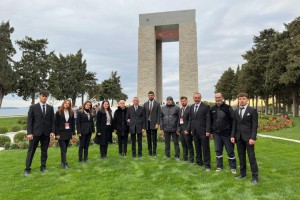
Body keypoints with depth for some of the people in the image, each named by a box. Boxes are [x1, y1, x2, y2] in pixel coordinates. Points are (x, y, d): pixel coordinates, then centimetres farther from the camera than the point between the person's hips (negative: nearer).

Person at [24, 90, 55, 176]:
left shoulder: (50, 108, 7)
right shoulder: (33, 107, 0)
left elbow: (52, 120, 7)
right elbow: (29, 121, -3)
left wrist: (52, 131, -2)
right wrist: (29, 133, -10)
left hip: (46, 133, 2)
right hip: (35, 133, -2)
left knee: (44, 151, 10)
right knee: (31, 151, 4)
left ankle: (43, 167, 21)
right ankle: (27, 169, 14)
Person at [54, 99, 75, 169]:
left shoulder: (71, 113, 7)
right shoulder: (58, 113, -2)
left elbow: (73, 123, 8)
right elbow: (56, 124, -5)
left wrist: (73, 133, 5)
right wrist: (57, 134, -10)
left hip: (68, 133, 4)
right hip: (61, 133, -4)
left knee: (65, 149, 11)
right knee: (63, 149, -6)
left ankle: (62, 161, 24)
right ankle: (64, 163, -2)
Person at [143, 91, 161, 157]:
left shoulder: (157, 104, 1)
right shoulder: (145, 104, 9)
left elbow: (158, 115, -2)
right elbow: (144, 114, 7)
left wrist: (157, 123, -10)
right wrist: (144, 124, 2)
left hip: (154, 123, -2)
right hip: (147, 123, 2)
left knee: (154, 139, 2)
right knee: (149, 138, 8)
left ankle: (154, 152, 10)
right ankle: (150, 152, 16)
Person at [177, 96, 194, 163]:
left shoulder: (189, 109, -10)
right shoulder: (181, 109, 15)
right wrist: (178, 128, 10)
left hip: (187, 130, -7)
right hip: (181, 130, 7)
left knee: (189, 145, 1)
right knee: (183, 145, 13)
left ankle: (191, 158, 12)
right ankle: (185, 157, 23)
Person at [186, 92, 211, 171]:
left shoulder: (206, 107, -5)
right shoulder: (191, 107, 12)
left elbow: (208, 120, -8)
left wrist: (208, 131, -14)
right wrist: (188, 129, 10)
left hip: (203, 132, -5)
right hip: (195, 132, 5)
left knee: (205, 149, 1)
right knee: (197, 148, 13)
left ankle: (207, 165, 11)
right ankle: (199, 162, 25)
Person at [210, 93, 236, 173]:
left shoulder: (228, 108, -6)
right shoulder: (212, 109, 7)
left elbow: (233, 120, -7)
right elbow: (210, 121, 13)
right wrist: (211, 131, 10)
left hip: (226, 133, -4)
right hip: (216, 133, 4)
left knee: (230, 151, 6)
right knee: (218, 150, 11)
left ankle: (233, 167, 20)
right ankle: (219, 166, 24)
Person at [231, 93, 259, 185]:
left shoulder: (252, 110, -3)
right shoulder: (236, 111, 11)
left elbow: (255, 125, -8)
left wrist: (253, 138, -15)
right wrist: (233, 136, 3)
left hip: (248, 137, -4)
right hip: (239, 137, 5)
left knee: (251, 156, -2)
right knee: (241, 156, 11)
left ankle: (255, 176, 7)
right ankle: (242, 173, 22)